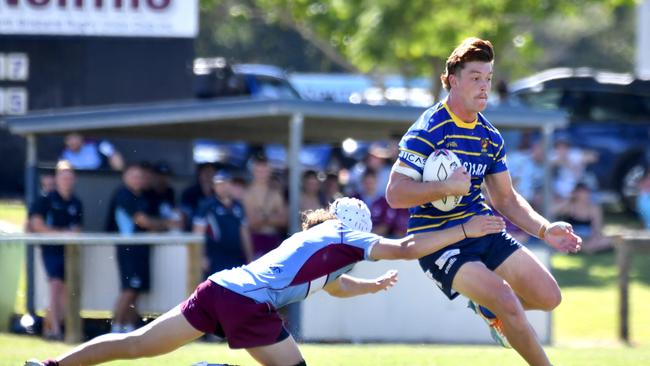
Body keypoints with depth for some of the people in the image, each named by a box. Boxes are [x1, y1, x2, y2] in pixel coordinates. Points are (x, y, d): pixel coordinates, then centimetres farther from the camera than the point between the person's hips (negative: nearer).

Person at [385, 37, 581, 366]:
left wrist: (544, 229, 1)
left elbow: (506, 198, 16)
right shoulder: (427, 131, -15)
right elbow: (395, 194, -20)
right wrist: (447, 186, -29)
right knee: (508, 302, -24)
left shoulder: (490, 138, 8)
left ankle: (488, 308, 29)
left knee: (548, 296, 0)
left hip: (482, 227, 7)